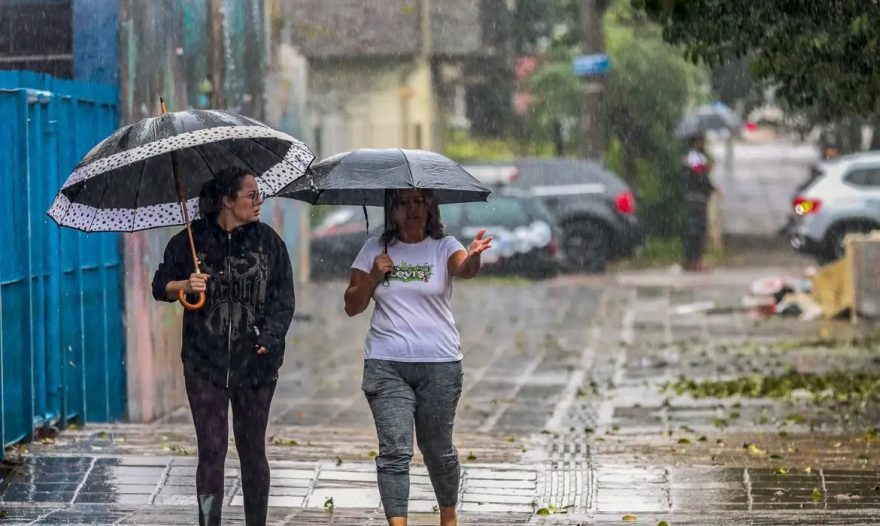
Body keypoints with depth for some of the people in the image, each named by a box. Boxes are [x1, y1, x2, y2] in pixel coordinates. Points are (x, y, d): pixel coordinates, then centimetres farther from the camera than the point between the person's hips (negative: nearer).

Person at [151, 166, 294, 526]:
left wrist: (269, 337, -11)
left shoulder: (268, 241, 3)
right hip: (205, 362, -1)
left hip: (255, 362, 1)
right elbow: (160, 287, 8)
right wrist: (185, 286, -13)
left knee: (252, 449, 9)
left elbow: (284, 297, 3)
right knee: (211, 449, -4)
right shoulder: (191, 241, 1)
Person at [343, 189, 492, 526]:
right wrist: (374, 276, -9)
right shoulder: (375, 249, 6)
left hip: (439, 364, -1)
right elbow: (352, 306, 8)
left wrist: (474, 256, -46)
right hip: (386, 365, 1)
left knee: (438, 447, 11)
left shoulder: (443, 246, 0)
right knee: (395, 450, -9)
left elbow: (464, 269, -23)